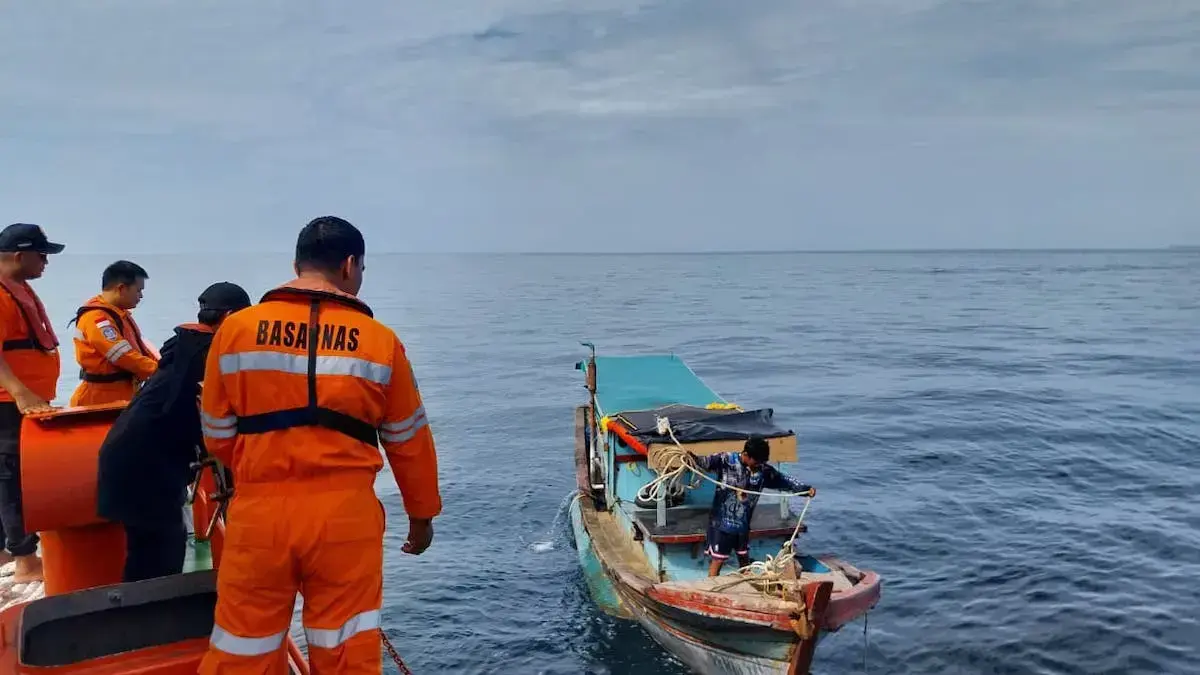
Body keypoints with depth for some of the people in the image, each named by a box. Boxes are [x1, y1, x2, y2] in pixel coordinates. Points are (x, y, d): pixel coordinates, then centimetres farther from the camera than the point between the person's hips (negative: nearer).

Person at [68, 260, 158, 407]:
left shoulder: (119, 313, 13)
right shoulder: (96, 319, -18)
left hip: (122, 396, 10)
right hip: (100, 399, -10)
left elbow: (140, 349, 14)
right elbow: (125, 357, -24)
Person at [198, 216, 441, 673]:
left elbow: (217, 436, 9)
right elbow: (408, 441, 5)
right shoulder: (381, 340, -2)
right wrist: (422, 513, 19)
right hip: (345, 515, -1)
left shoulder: (236, 329, 1)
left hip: (258, 513, 2)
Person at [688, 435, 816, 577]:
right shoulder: (726, 461, -17)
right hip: (722, 522, -5)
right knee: (718, 559, 1)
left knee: (744, 558, 19)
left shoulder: (764, 470, -4)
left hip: (743, 523, 5)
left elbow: (784, 480, 5)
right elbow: (707, 461, -28)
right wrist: (694, 459, -49)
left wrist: (805, 488, -2)